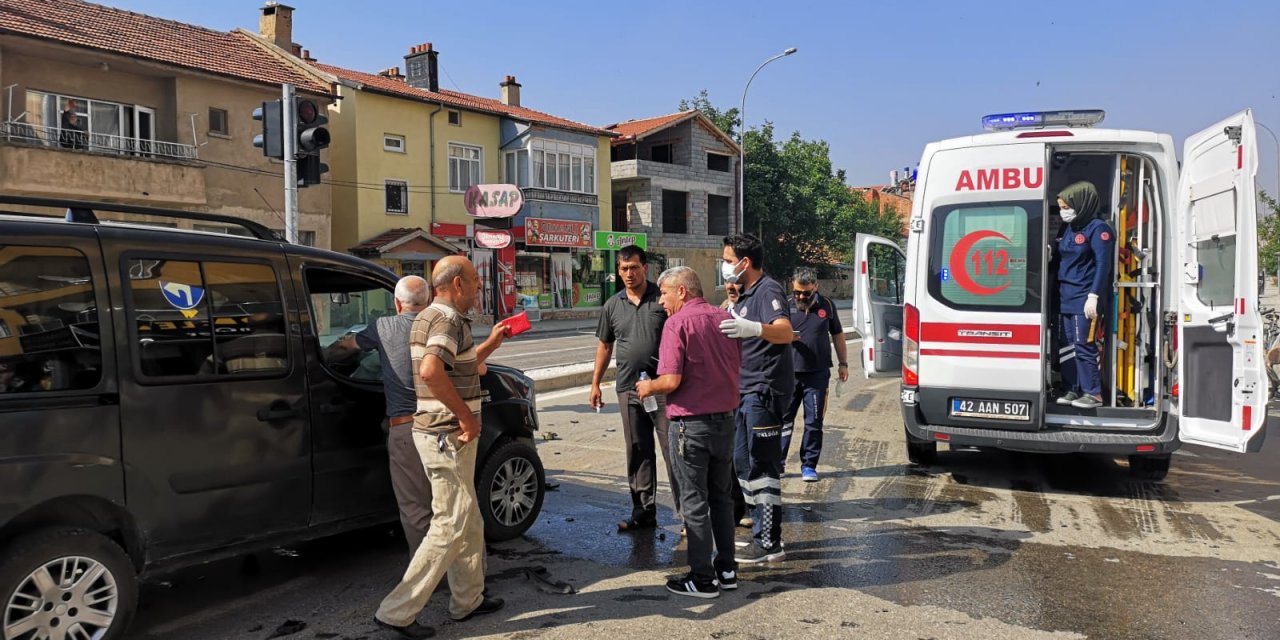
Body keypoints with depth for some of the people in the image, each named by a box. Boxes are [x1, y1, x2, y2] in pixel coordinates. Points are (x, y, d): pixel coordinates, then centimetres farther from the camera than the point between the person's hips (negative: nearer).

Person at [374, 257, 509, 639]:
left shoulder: (429, 317, 16)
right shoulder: (449, 319, -17)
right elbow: (431, 370, -35)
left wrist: (492, 342, 25)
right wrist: (467, 416, -27)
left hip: (437, 431, 10)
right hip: (448, 435, -10)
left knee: (468, 521, 18)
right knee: (451, 526, -5)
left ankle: (468, 600, 28)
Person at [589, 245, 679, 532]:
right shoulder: (613, 306, 11)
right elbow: (605, 346, 19)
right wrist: (595, 383, 15)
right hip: (628, 389, 4)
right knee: (638, 454, 11)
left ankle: (686, 511, 6)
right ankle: (644, 511, 20)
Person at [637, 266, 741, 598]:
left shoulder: (677, 324, -14)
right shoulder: (724, 319, 6)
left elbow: (671, 380, -21)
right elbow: (737, 369, 14)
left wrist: (648, 387, -2)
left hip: (692, 424, -7)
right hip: (725, 419, 7)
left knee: (695, 503, 3)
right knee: (722, 498, 18)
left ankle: (703, 578, 11)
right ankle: (726, 569, 26)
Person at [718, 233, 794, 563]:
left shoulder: (768, 291, -15)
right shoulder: (745, 295, 17)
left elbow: (785, 332, -34)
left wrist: (754, 328, -51)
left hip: (765, 390, -10)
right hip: (747, 390, 11)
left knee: (762, 466, -6)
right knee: (743, 461, 16)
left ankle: (769, 543, 1)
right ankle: (760, 527, 28)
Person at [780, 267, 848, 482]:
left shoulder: (826, 305, 6)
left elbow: (838, 336, 16)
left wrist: (843, 363, 13)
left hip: (817, 374, 1)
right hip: (789, 373, -1)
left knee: (814, 422, 5)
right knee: (784, 420, 3)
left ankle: (809, 466, 14)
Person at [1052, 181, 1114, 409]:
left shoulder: (1098, 229, -7)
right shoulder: (1067, 228, 16)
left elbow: (1103, 265, -12)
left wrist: (1094, 296, -19)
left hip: (1085, 298, -8)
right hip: (1065, 296, 8)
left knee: (1084, 346, -8)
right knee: (1067, 346, 8)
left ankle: (1093, 393, -2)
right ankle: (1072, 390, 15)